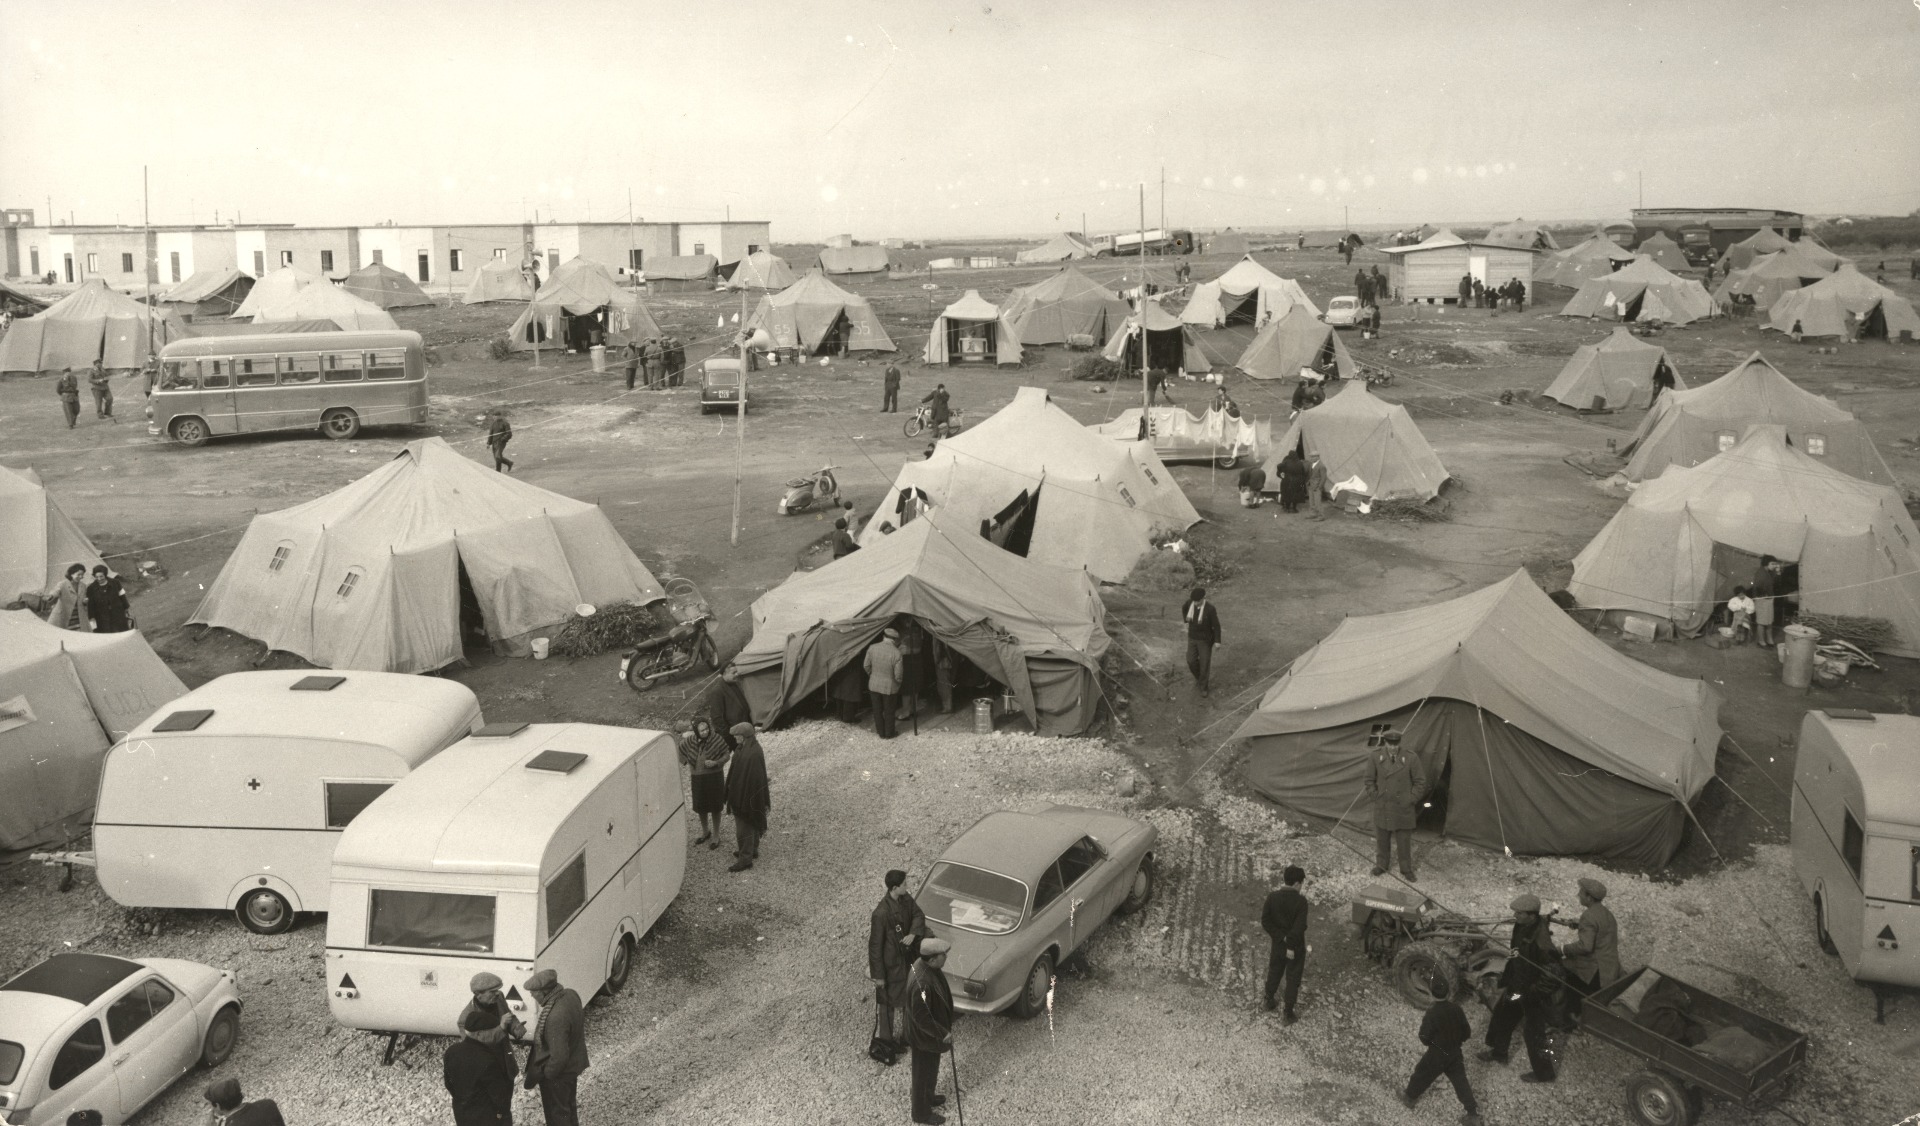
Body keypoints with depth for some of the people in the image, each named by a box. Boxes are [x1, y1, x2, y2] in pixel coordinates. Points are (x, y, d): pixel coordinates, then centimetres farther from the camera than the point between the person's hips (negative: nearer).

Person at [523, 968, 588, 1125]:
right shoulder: (570, 995, -11)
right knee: (569, 1107, 28)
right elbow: (579, 1018, 9)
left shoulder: (556, 1017, -38)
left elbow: (559, 1056, -33)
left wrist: (546, 1075, -16)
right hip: (573, 1065, 8)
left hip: (558, 1073, -8)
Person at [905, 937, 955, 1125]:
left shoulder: (927, 966, -11)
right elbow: (921, 1018, -31)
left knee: (931, 1068, 30)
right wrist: (943, 1034, -20)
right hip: (924, 1036, -9)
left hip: (932, 1031, 9)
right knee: (924, 1073, 15)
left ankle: (928, 1096, 53)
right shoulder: (922, 983, -40)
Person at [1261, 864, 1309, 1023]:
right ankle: (1287, 1014, 21)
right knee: (1293, 979, 13)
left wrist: (1281, 938, -9)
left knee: (1274, 972, 26)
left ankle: (1268, 1001, 45)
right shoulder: (1300, 901, -23)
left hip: (1278, 944, 4)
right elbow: (1299, 927, -25)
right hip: (1296, 947, -4)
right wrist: (1291, 947, -16)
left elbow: (1265, 921, -11)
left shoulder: (1272, 896, -12)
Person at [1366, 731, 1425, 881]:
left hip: (1403, 808, -2)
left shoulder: (1410, 758, -13)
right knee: (1382, 839, 14)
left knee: (1404, 841, 7)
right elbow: (1370, 780, 6)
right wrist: (1374, 796, 1)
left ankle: (1406, 869, 23)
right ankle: (1381, 865, 31)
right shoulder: (1377, 756, -7)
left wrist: (1411, 800, -5)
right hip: (1382, 807, 2)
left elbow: (1420, 782, -2)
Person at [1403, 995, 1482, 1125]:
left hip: (1437, 1055, -4)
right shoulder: (1456, 1009, -12)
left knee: (1422, 1075, 20)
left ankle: (1410, 1098, 40)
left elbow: (1425, 1039, -20)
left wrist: (1423, 1025, -1)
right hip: (1455, 1052, 4)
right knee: (1460, 1080, 17)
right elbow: (1466, 1032, -1)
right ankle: (1473, 1114, 21)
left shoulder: (1432, 1014, -28)